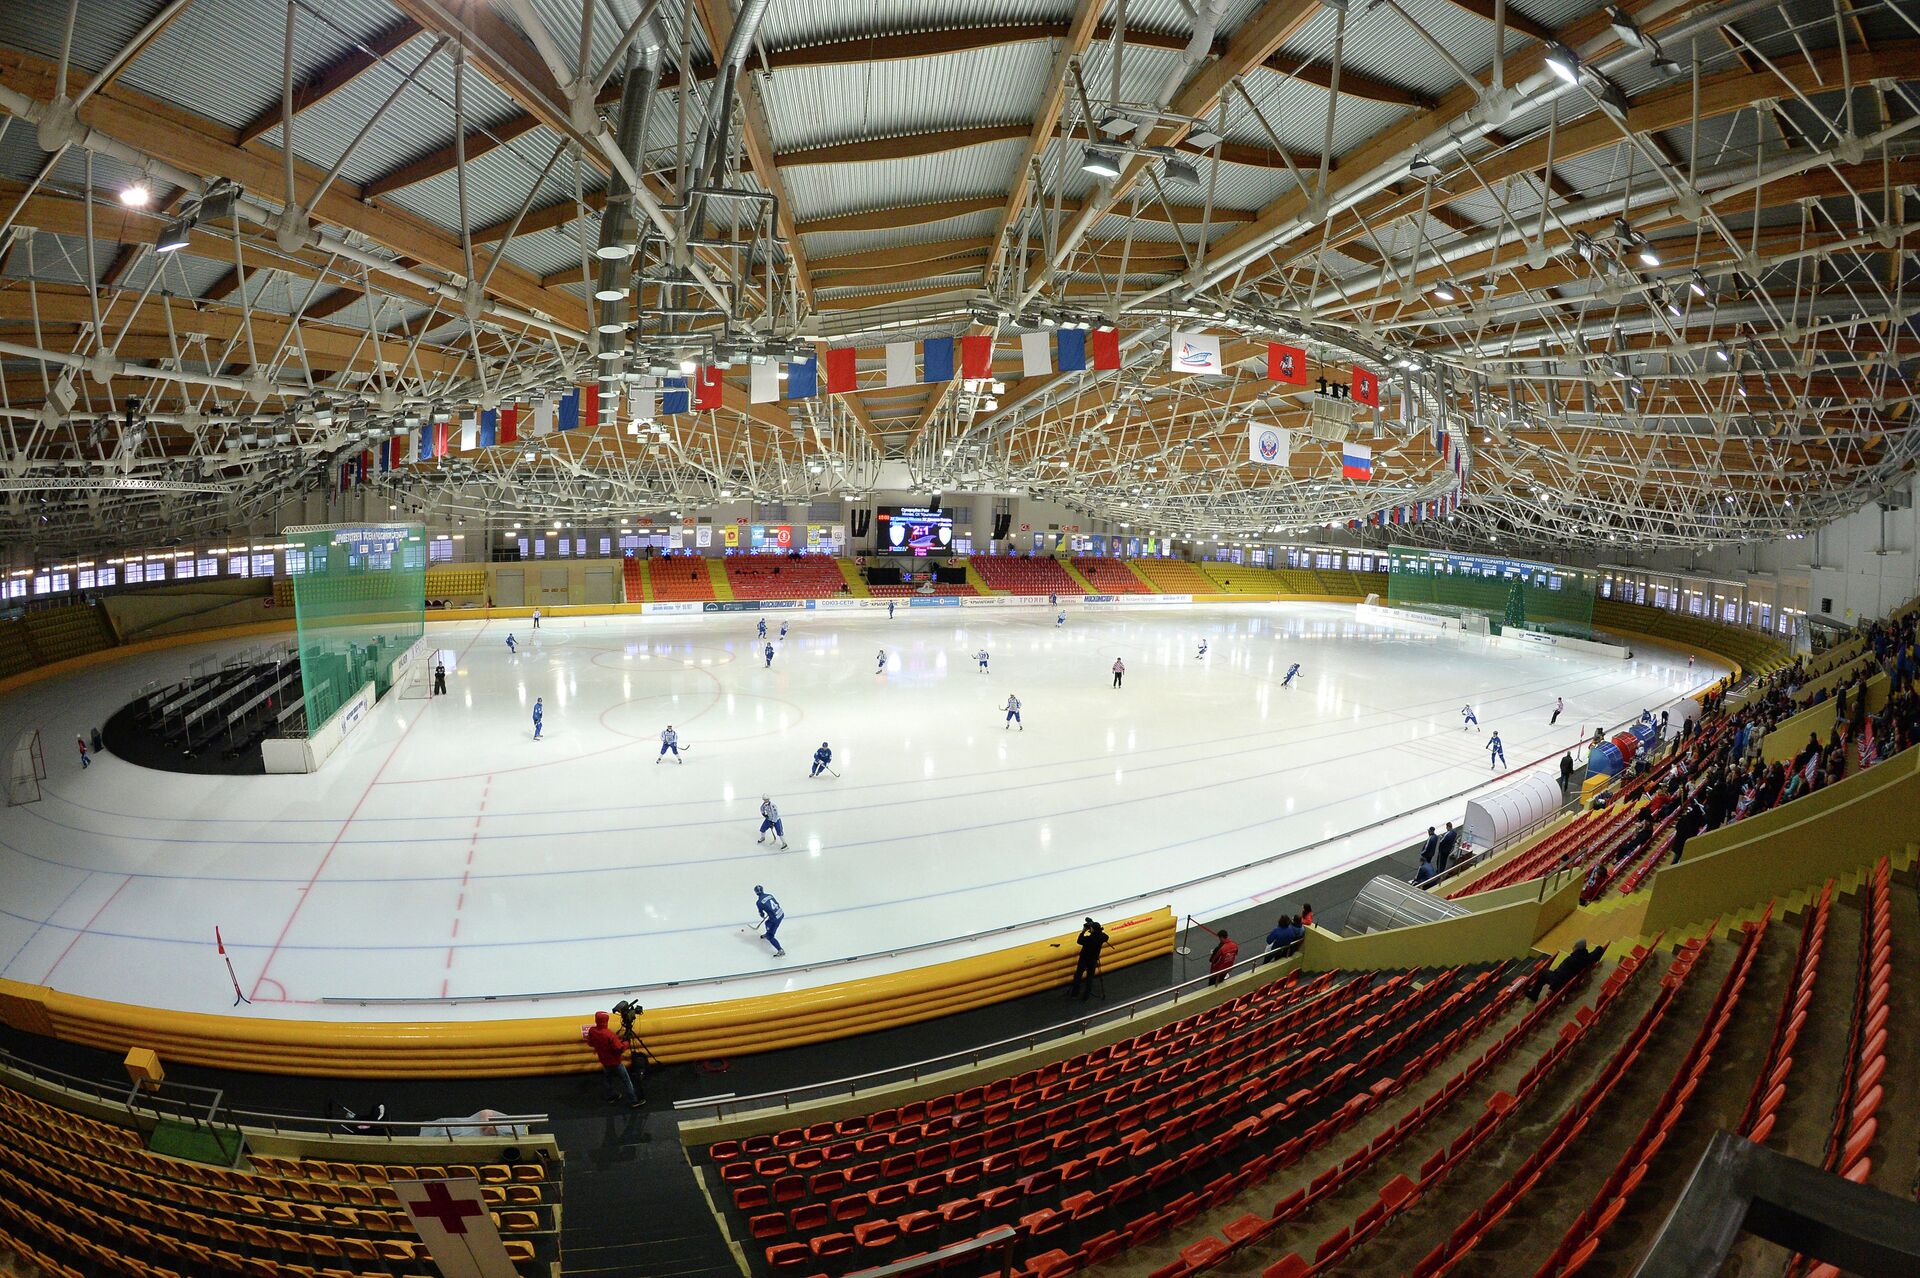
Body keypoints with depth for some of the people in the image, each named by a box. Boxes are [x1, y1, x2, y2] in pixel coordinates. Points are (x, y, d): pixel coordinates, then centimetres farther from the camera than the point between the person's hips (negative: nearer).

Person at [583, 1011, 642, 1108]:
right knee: (626, 1081, 7)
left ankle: (611, 1097, 45)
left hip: (604, 1061, 6)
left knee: (608, 1078, 29)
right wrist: (625, 1044, -13)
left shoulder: (591, 1031, -15)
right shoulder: (609, 1034, -34)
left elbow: (590, 1044, 5)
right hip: (615, 1062, -6)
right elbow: (620, 1049, -32)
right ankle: (633, 1101, 14)